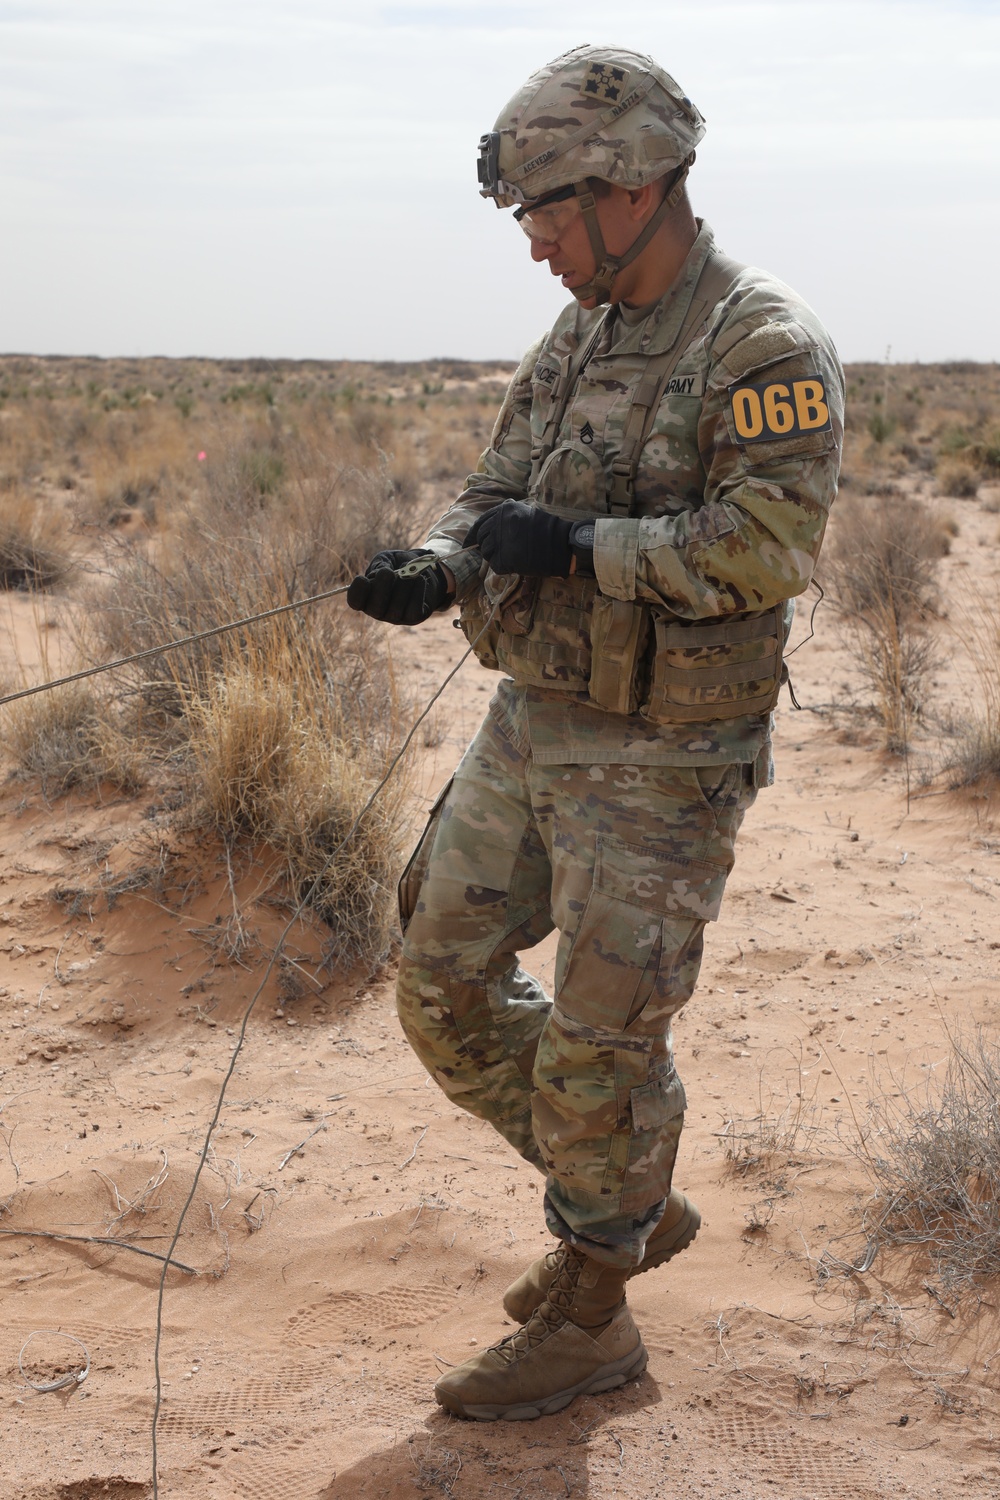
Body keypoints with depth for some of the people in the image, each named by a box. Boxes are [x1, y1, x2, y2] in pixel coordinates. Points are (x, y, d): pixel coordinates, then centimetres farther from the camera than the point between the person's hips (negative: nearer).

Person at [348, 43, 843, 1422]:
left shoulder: (766, 348, -16)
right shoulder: (574, 342, 9)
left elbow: (769, 544, -25)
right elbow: (497, 499, 12)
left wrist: (575, 545, -24)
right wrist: (441, 567, -9)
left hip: (658, 765, -8)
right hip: (529, 728, 9)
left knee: (602, 1044, 1)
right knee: (446, 985, 14)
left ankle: (589, 1319, 23)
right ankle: (633, 1207, 32)